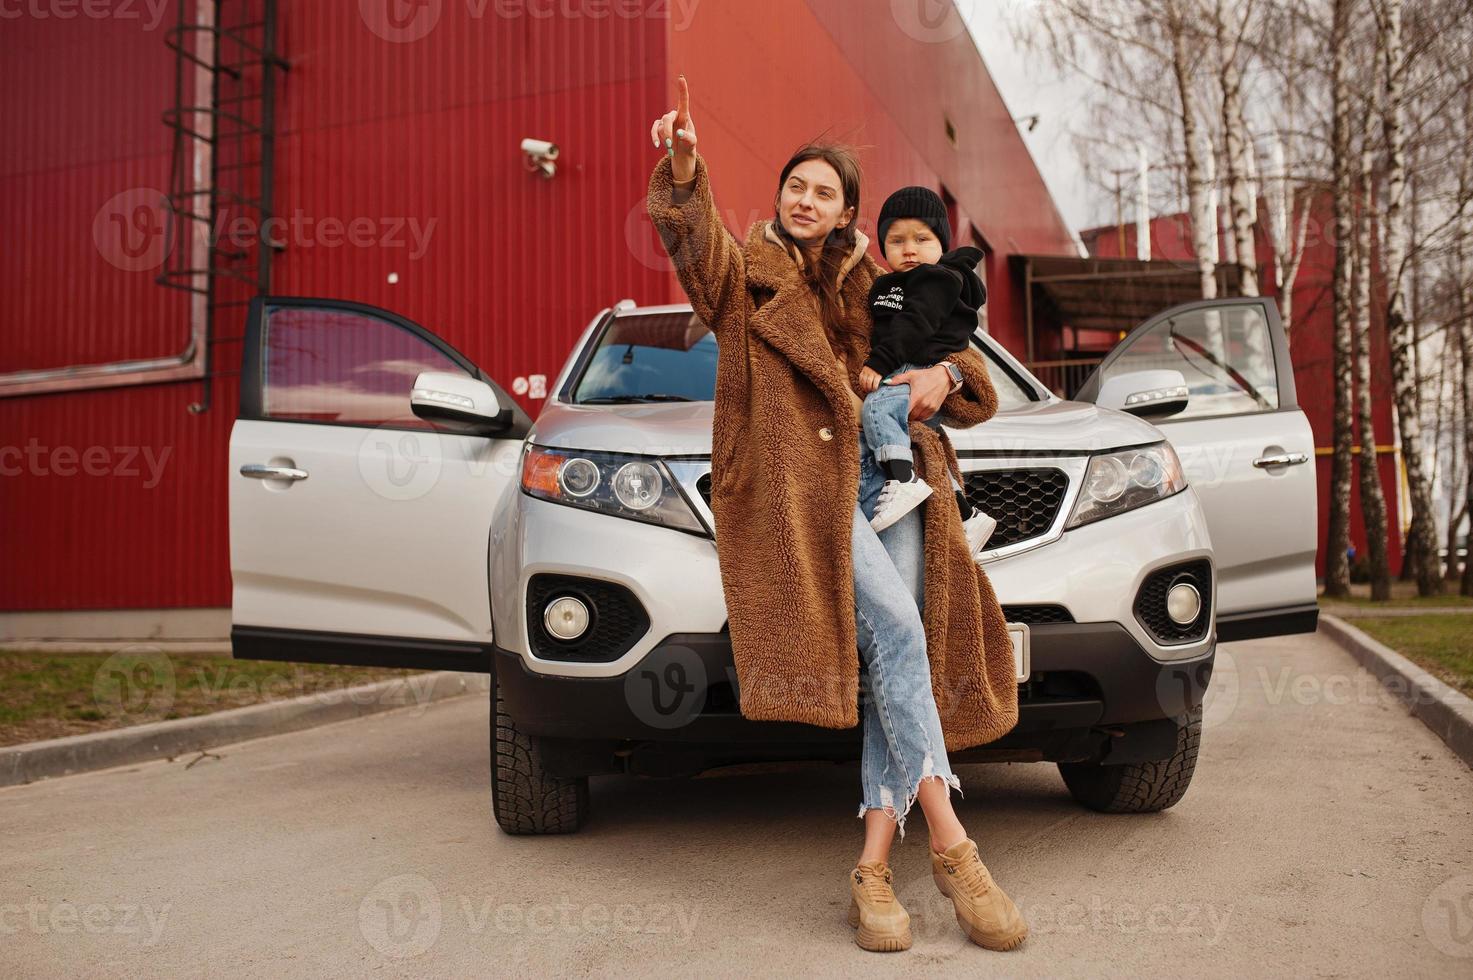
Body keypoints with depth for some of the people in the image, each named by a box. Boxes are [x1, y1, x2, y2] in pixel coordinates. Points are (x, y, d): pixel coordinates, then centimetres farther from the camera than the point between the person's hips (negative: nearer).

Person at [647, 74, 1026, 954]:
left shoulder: (869, 290, 22)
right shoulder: (749, 274, 11)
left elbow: (977, 384, 24)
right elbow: (698, 242, -14)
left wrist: (945, 375, 2)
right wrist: (685, 172, -32)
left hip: (887, 478, 5)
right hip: (799, 486, -5)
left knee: (902, 659, -8)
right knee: (896, 633, -22)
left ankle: (874, 868, -5)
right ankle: (951, 845, -17)